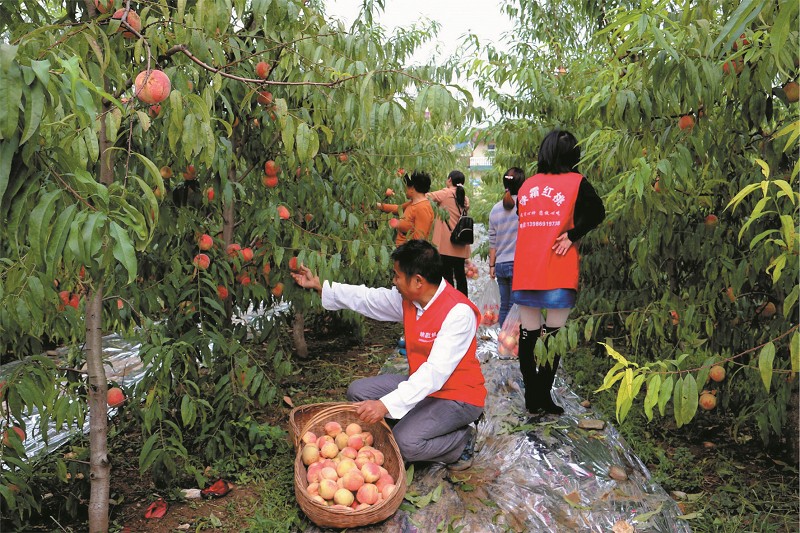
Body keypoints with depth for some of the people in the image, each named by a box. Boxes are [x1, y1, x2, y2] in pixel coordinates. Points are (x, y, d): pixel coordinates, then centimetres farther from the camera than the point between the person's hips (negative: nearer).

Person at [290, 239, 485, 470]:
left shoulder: (458, 312, -28)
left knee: (405, 442, -28)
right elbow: (365, 298, 11)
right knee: (357, 391, -1)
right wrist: (318, 285, 14)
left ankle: (462, 443, 0)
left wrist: (386, 405, -41)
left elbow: (435, 372, -35)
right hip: (421, 384, 8)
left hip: (457, 397, -8)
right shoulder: (407, 298, -4)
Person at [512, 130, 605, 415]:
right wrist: (572, 236, -12)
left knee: (528, 334, 10)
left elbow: (522, 218, 14)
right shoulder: (576, 182, -1)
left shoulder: (527, 185, 12)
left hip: (525, 272, 4)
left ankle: (532, 396, 16)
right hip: (557, 274, -4)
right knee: (554, 336, 5)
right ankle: (544, 396, 7)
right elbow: (596, 212, -15)